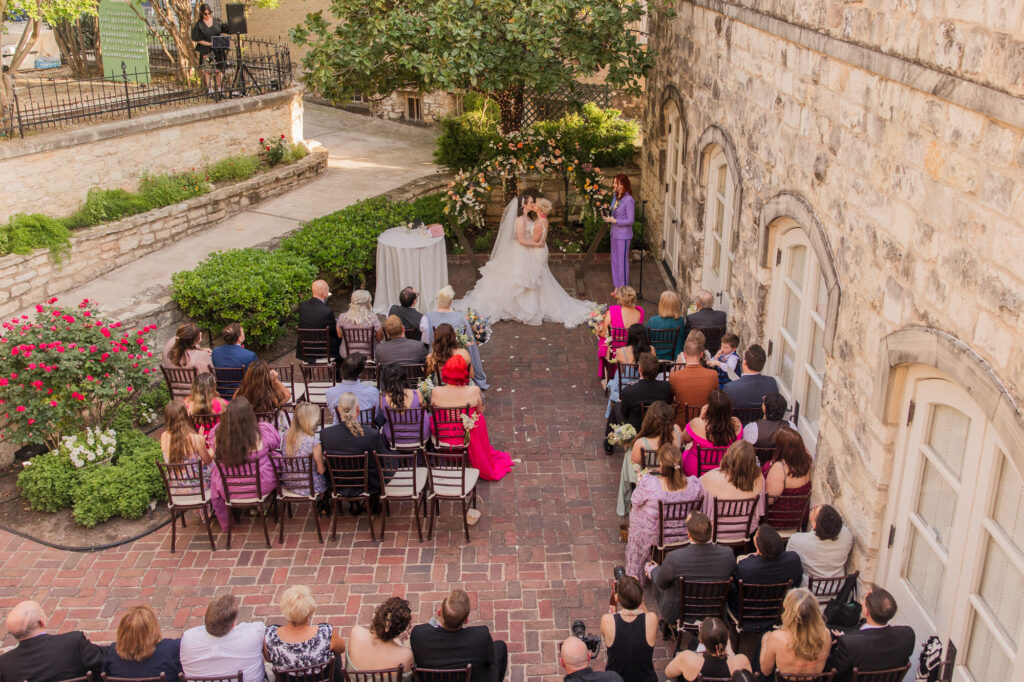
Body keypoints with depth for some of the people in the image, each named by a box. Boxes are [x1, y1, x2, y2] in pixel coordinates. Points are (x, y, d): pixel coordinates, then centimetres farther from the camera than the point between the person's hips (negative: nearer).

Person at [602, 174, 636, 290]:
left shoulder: (628, 200, -19)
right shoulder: (616, 197, 6)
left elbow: (630, 221, -19)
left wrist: (614, 221, -21)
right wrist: (608, 216, -2)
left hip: (623, 235, -8)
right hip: (614, 233, 8)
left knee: (622, 261, 1)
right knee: (615, 260, 15)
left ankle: (623, 289, 13)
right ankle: (617, 287, 26)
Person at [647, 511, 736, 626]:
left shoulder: (674, 557, -32)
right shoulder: (727, 554, -24)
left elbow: (661, 584, -12)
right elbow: (732, 573, -1)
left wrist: (653, 570, 10)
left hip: (677, 615, -3)